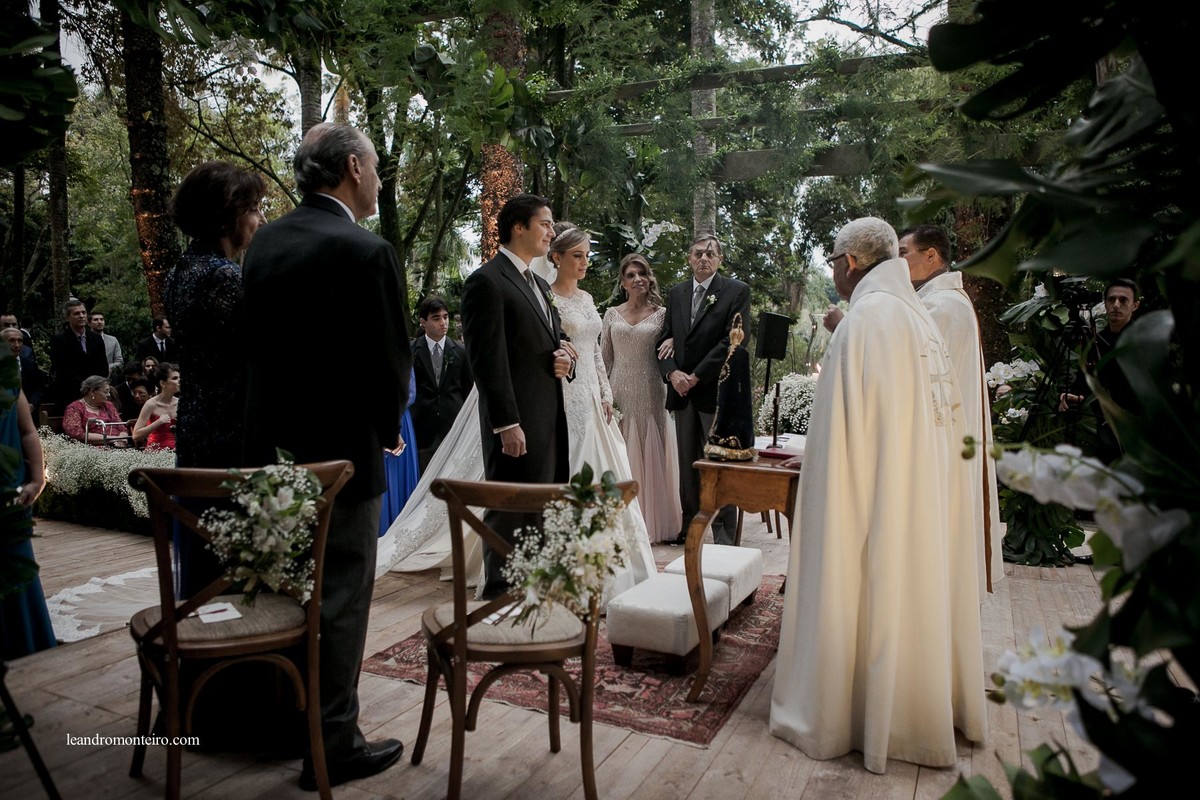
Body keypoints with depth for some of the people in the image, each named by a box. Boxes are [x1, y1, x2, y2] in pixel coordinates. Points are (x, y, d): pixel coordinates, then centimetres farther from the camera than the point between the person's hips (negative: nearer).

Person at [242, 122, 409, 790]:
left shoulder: (265, 244, 5)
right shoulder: (367, 253, -18)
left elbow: (261, 343, 8)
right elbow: (393, 361, -15)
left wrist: (276, 426, 15)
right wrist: (387, 430, 3)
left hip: (273, 449, 8)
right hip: (341, 453, -8)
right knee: (341, 602, 5)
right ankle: (333, 745, 18)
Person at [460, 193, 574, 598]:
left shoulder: (538, 285, 19)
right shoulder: (487, 281, -10)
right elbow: (487, 359, -16)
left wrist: (565, 358, 2)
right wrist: (507, 424, -20)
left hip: (550, 418, 9)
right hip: (518, 422, -9)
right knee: (511, 513, 0)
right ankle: (501, 595, 12)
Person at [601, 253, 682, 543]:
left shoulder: (661, 314, 3)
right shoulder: (612, 314, 9)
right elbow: (604, 358, 10)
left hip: (650, 394, -2)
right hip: (620, 393, 2)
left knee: (651, 457, 3)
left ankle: (653, 522, 15)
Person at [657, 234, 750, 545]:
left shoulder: (736, 291, -1)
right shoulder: (676, 293, 14)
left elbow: (734, 341, -10)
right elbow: (665, 338, 12)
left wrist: (696, 376, -13)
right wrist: (672, 373, -7)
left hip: (716, 391, -5)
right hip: (682, 391, 5)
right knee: (687, 464, 10)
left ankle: (724, 536, 6)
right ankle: (689, 526, 19)